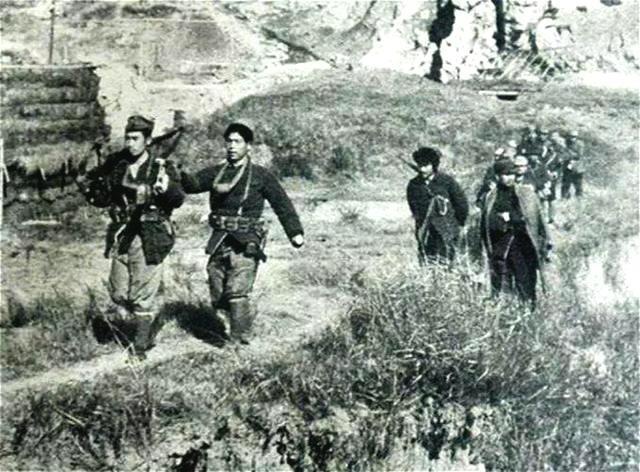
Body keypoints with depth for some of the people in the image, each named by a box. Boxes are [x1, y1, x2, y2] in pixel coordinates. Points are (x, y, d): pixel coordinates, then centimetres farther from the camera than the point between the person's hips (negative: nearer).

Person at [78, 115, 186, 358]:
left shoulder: (162, 167, -6)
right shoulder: (116, 164, 6)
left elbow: (178, 199, -17)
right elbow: (102, 199, 18)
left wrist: (167, 188, -36)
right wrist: (89, 189, -1)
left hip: (149, 240, -5)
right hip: (121, 237, 5)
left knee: (143, 296, -1)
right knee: (119, 294, 12)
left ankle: (140, 346, 12)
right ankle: (144, 334, 32)